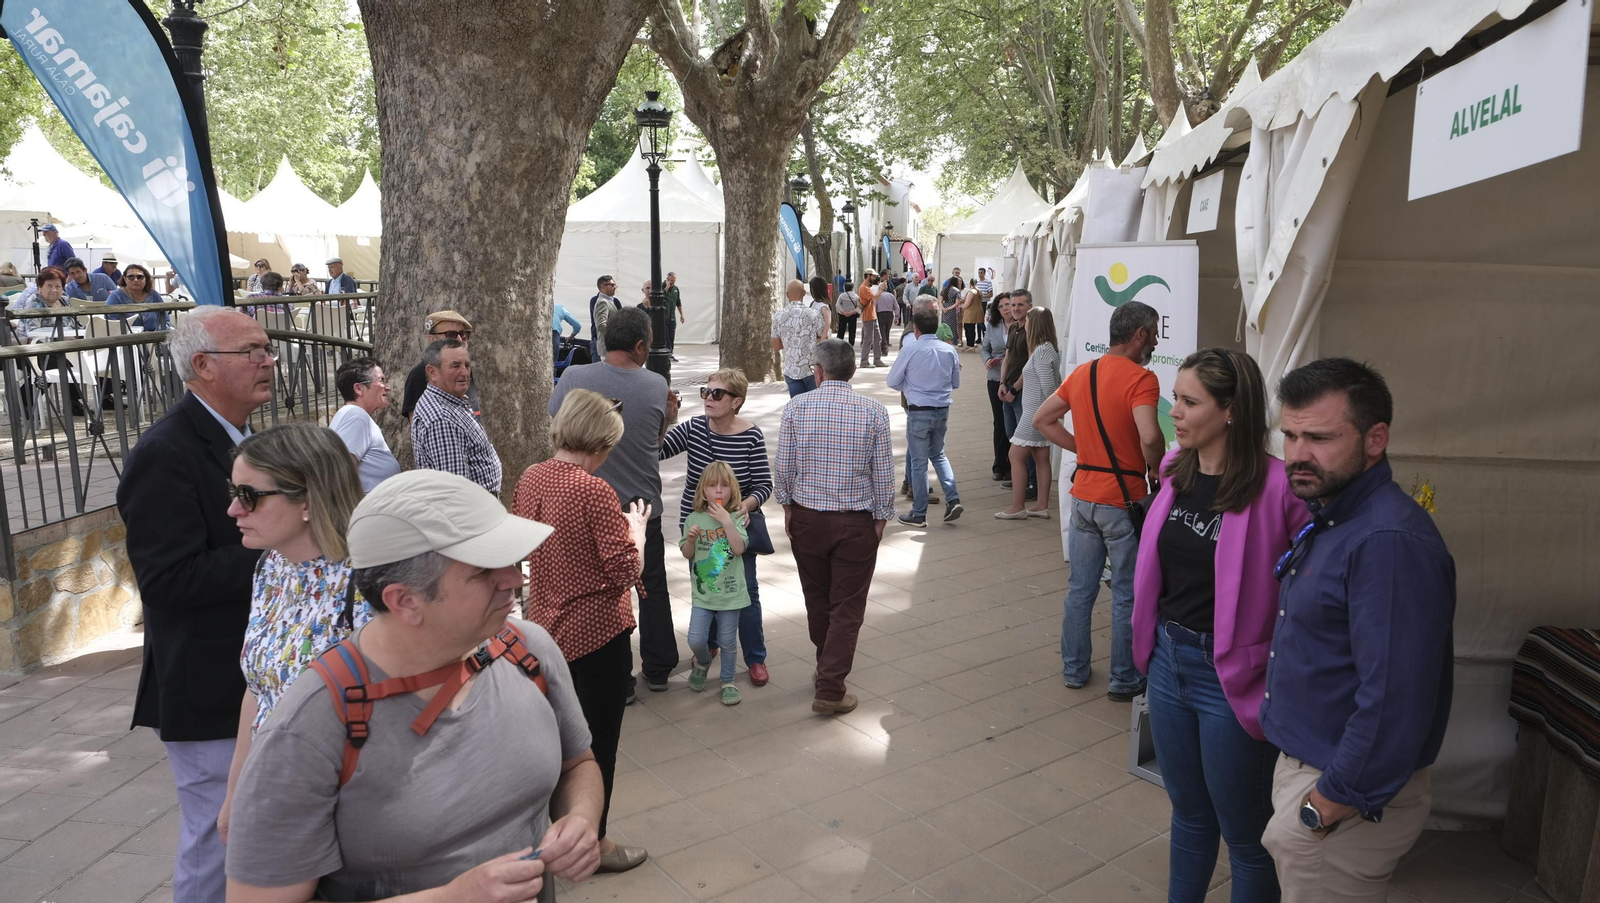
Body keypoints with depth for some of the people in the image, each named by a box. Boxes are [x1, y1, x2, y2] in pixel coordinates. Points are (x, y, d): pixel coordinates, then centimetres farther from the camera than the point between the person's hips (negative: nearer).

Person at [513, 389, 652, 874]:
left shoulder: (530, 479, -2)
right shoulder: (594, 492, -24)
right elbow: (625, 571, -22)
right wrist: (635, 528, -5)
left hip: (547, 625, 8)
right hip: (597, 633, -8)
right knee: (598, 738, 9)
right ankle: (594, 842, 25)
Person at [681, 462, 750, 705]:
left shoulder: (735, 519, -5)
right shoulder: (694, 519, -2)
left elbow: (739, 548, -18)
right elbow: (687, 553, 2)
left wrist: (727, 521, -23)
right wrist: (691, 539, -18)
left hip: (730, 592, -1)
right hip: (703, 593, 1)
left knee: (728, 641, 9)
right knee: (696, 640, -2)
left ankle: (728, 682, 27)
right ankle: (702, 663, 31)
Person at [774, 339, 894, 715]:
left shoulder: (796, 407, -7)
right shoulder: (874, 412, -9)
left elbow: (783, 467, -3)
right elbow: (884, 473, -6)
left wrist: (788, 505, 12)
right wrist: (881, 516, 6)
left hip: (807, 517, 2)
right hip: (857, 522, -2)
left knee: (817, 598, 20)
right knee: (847, 606, 7)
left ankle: (826, 667, 40)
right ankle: (830, 689, 6)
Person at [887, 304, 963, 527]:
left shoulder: (910, 350, -12)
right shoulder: (949, 351, 0)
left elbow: (893, 381, -4)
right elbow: (956, 383, 11)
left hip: (918, 411, -4)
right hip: (942, 410, 4)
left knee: (919, 461, 5)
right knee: (938, 454, 23)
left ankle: (919, 514, 12)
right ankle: (953, 499, 7)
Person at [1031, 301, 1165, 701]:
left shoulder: (1082, 373, 6)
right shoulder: (1140, 378, -16)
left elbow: (1042, 420, 13)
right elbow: (1149, 437, -29)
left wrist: (1082, 449, 10)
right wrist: (1159, 472, -11)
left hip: (1084, 496, 6)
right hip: (1124, 499, -6)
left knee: (1080, 589, 16)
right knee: (1127, 595, 8)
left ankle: (1073, 669, 27)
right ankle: (1124, 681, 19)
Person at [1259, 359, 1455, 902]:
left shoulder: (1391, 542, -27)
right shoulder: (1329, 518, 6)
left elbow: (1395, 702, -30)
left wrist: (1326, 809, -21)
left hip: (1350, 791, -9)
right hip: (1304, 760, 9)